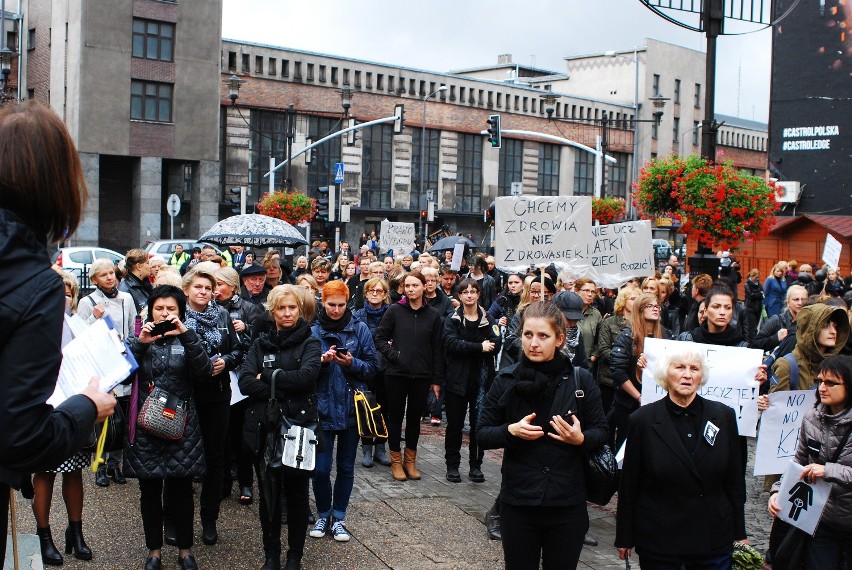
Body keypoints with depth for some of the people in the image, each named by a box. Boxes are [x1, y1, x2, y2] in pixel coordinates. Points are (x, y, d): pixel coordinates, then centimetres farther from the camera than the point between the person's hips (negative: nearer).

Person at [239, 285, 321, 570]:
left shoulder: (310, 342, 2)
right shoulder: (261, 343, 9)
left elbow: (305, 376, -17)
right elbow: (245, 383, -5)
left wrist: (267, 376, -10)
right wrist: (284, 390, -15)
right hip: (264, 428, 2)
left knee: (296, 491, 7)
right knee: (268, 493, 8)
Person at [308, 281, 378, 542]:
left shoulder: (360, 329, 0)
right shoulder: (313, 331, -2)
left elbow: (372, 366, 0)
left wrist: (352, 363, -17)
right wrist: (322, 361, -19)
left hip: (350, 408, 1)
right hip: (322, 408, -1)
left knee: (346, 467, 10)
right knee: (321, 468, -1)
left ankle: (338, 518, 24)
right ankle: (323, 515, 20)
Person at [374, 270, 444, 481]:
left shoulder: (433, 315, 2)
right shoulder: (395, 311, -3)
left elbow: (437, 349, 4)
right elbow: (379, 337, 1)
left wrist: (437, 379, 3)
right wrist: (392, 354, -12)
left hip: (421, 376, 2)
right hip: (396, 374, -1)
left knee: (414, 418, 11)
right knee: (396, 417, 7)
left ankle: (410, 461, 24)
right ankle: (396, 461, 18)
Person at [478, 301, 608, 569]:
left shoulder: (581, 380, -4)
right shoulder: (506, 379, -2)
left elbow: (600, 431, 3)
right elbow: (482, 434, 2)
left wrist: (581, 439, -18)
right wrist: (511, 431, -18)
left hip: (567, 503, 0)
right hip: (518, 501, 0)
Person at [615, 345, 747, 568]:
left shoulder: (724, 416, 1)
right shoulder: (642, 420, -6)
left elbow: (735, 480, 6)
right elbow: (629, 485, -1)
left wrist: (739, 533, 7)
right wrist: (624, 538, 1)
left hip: (715, 539, 2)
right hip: (657, 542, -2)